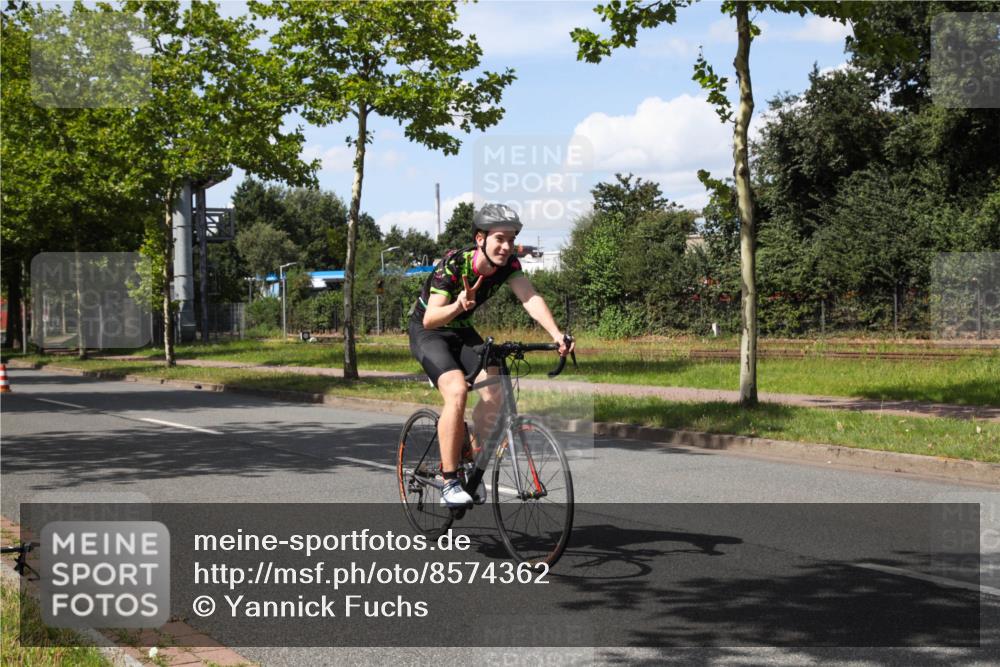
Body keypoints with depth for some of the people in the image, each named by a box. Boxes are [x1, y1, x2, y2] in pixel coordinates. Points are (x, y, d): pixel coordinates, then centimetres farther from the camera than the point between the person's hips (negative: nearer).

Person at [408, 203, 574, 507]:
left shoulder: (507, 262, -15)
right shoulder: (453, 264, -30)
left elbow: (530, 298, -28)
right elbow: (430, 319, -36)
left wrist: (556, 335, -43)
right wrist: (458, 305, -56)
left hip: (461, 331, 6)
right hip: (428, 332, -6)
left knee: (494, 392, -13)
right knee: (457, 390, -28)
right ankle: (450, 482, -20)